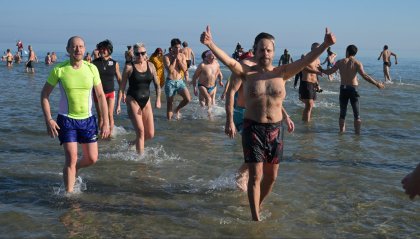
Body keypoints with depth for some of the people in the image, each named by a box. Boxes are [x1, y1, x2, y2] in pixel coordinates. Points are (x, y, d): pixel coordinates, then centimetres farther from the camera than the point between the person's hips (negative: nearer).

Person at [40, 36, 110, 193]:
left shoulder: (91, 69, -4)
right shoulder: (59, 70, -9)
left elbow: (101, 95, 2)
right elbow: (45, 94, -1)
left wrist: (106, 122, -2)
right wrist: (48, 120, -11)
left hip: (87, 119, 3)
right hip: (66, 120, -3)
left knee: (92, 158, 7)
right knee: (71, 159, -9)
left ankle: (74, 169, 38)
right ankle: (69, 193, 4)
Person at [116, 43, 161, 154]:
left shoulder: (150, 66, 5)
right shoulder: (129, 67, -5)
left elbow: (157, 84, 7)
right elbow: (122, 87, -3)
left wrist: (158, 99, -8)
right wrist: (118, 104, -7)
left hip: (146, 101, 4)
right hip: (133, 100, -4)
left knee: (150, 134, 3)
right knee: (140, 131, -12)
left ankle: (134, 143, 31)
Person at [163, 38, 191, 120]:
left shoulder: (182, 56, 5)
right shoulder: (166, 57, -8)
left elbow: (184, 69, -5)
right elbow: (170, 70, -20)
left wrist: (179, 59, -12)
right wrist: (174, 59, -16)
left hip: (180, 81, 3)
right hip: (170, 82, -3)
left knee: (188, 99, -14)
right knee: (169, 103, 4)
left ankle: (177, 109, 14)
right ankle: (170, 115, 29)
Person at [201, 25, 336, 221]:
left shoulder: (281, 73, 2)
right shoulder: (247, 73, -4)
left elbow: (304, 61, -8)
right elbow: (229, 61, -20)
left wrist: (325, 45, -21)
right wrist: (210, 45, -38)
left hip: (275, 130, 3)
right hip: (253, 128, -3)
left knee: (271, 176, 13)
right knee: (255, 175, -5)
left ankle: (258, 206, 38)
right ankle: (255, 218, 5)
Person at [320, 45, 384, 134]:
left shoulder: (340, 62, 1)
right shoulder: (357, 63, -6)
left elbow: (329, 72, 5)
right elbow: (364, 75, -17)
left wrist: (321, 70, 25)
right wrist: (376, 84, -14)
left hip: (343, 89, 2)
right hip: (353, 89, -2)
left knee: (342, 113, 13)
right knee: (357, 115, 5)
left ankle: (342, 132, 16)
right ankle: (357, 133, 3)